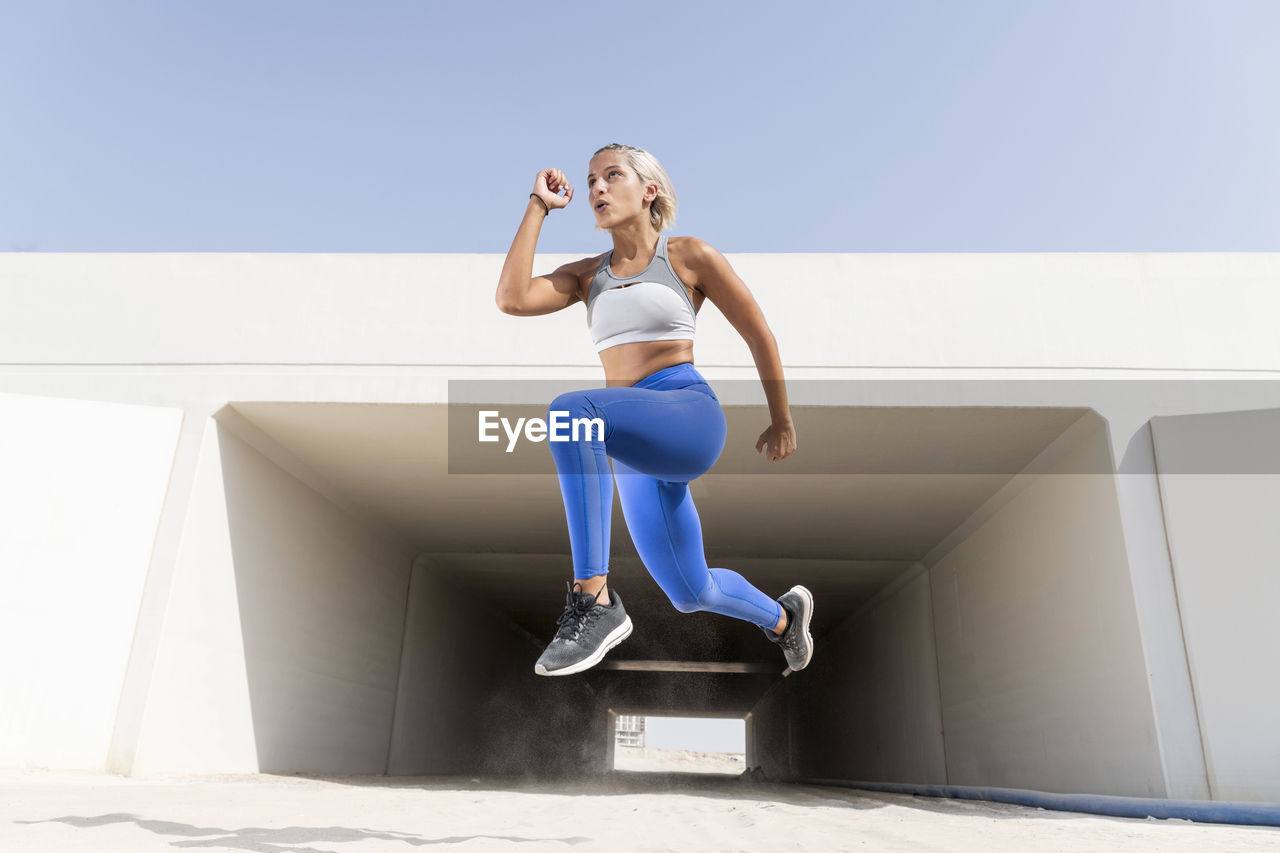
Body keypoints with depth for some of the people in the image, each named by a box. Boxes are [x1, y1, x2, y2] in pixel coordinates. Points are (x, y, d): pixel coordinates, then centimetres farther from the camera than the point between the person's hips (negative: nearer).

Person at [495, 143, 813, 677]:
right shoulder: (587, 275, 16)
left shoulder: (689, 256, 5)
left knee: (572, 410, -35)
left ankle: (594, 603, -32)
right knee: (692, 594, 14)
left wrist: (782, 423, 15)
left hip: (690, 414, -6)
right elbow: (511, 298, -2)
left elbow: (760, 337, 10)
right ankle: (783, 617, 46)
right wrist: (539, 206, 5)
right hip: (637, 450, 6)